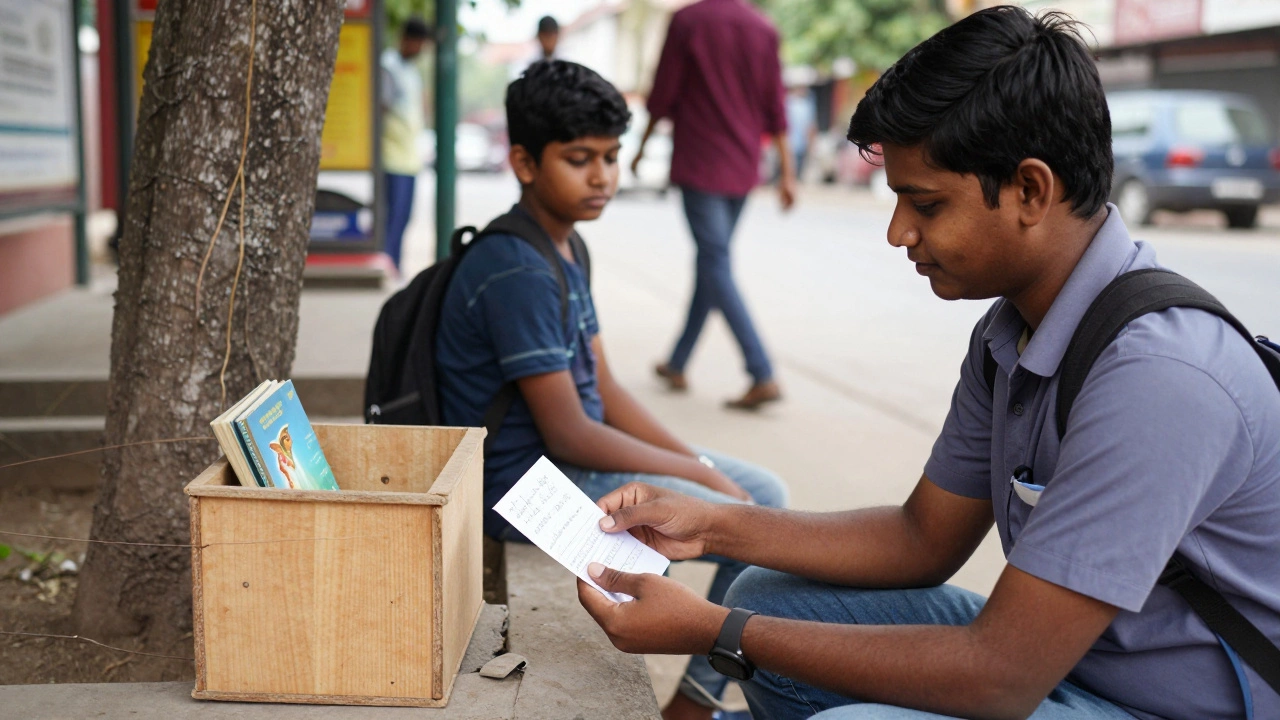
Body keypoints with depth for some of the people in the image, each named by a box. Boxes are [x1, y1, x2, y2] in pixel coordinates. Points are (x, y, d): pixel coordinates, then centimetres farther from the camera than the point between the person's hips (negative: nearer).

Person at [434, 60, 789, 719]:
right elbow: (567, 435, -22)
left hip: (575, 457, 10)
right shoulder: (516, 274, -22)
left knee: (766, 492, 11)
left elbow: (604, 390, 9)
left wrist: (698, 463, -1)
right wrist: (702, 474, -14)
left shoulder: (566, 251, 9)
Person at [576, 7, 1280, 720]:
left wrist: (719, 632, -23)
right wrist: (712, 526, 1)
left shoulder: (1158, 375, -29)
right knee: (767, 597, 7)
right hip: (1057, 655, 9)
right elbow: (925, 537, 10)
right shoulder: (1011, 332, 1)